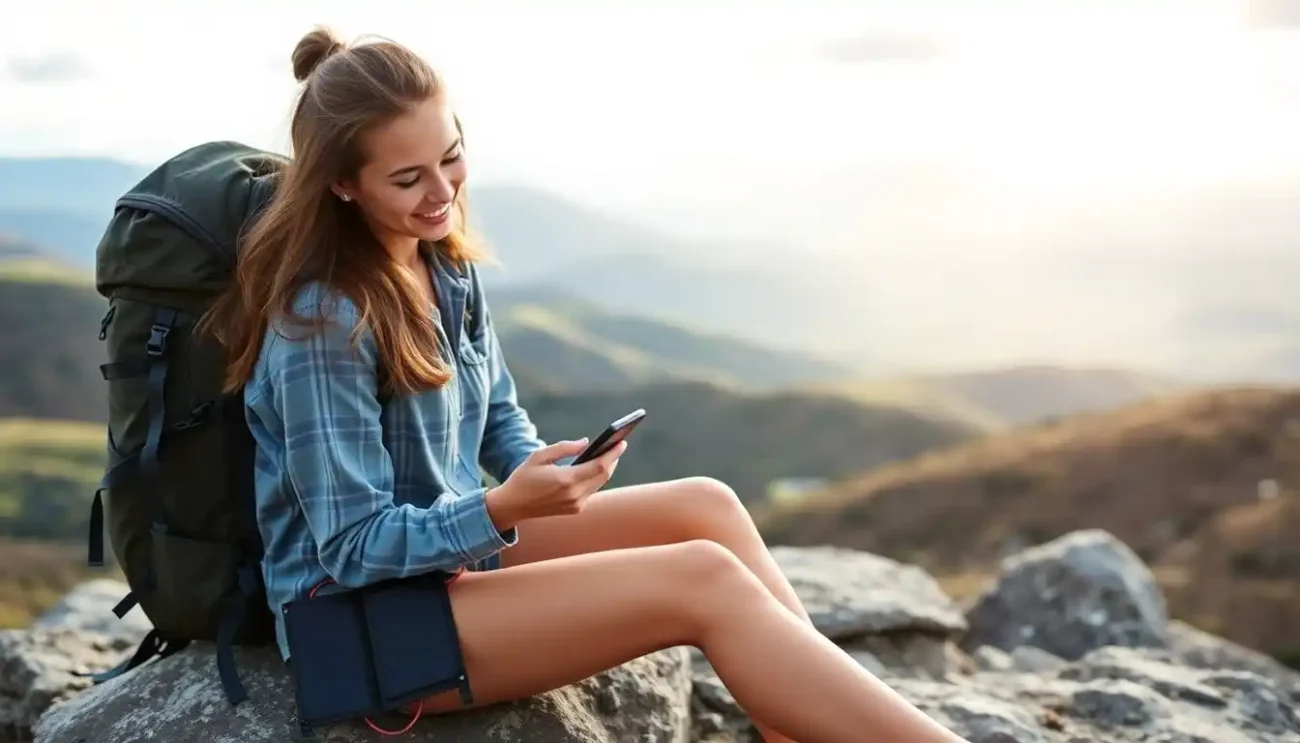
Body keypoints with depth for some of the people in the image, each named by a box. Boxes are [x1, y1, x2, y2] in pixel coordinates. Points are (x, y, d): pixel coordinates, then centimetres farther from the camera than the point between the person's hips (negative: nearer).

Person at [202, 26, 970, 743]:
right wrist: (503, 508, -32)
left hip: (455, 546, 8)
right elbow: (353, 547, -21)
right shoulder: (322, 320, -23)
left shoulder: (446, 264, 2)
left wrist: (542, 475, -8)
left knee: (707, 505, -6)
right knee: (704, 581, -21)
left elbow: (499, 420, 12)